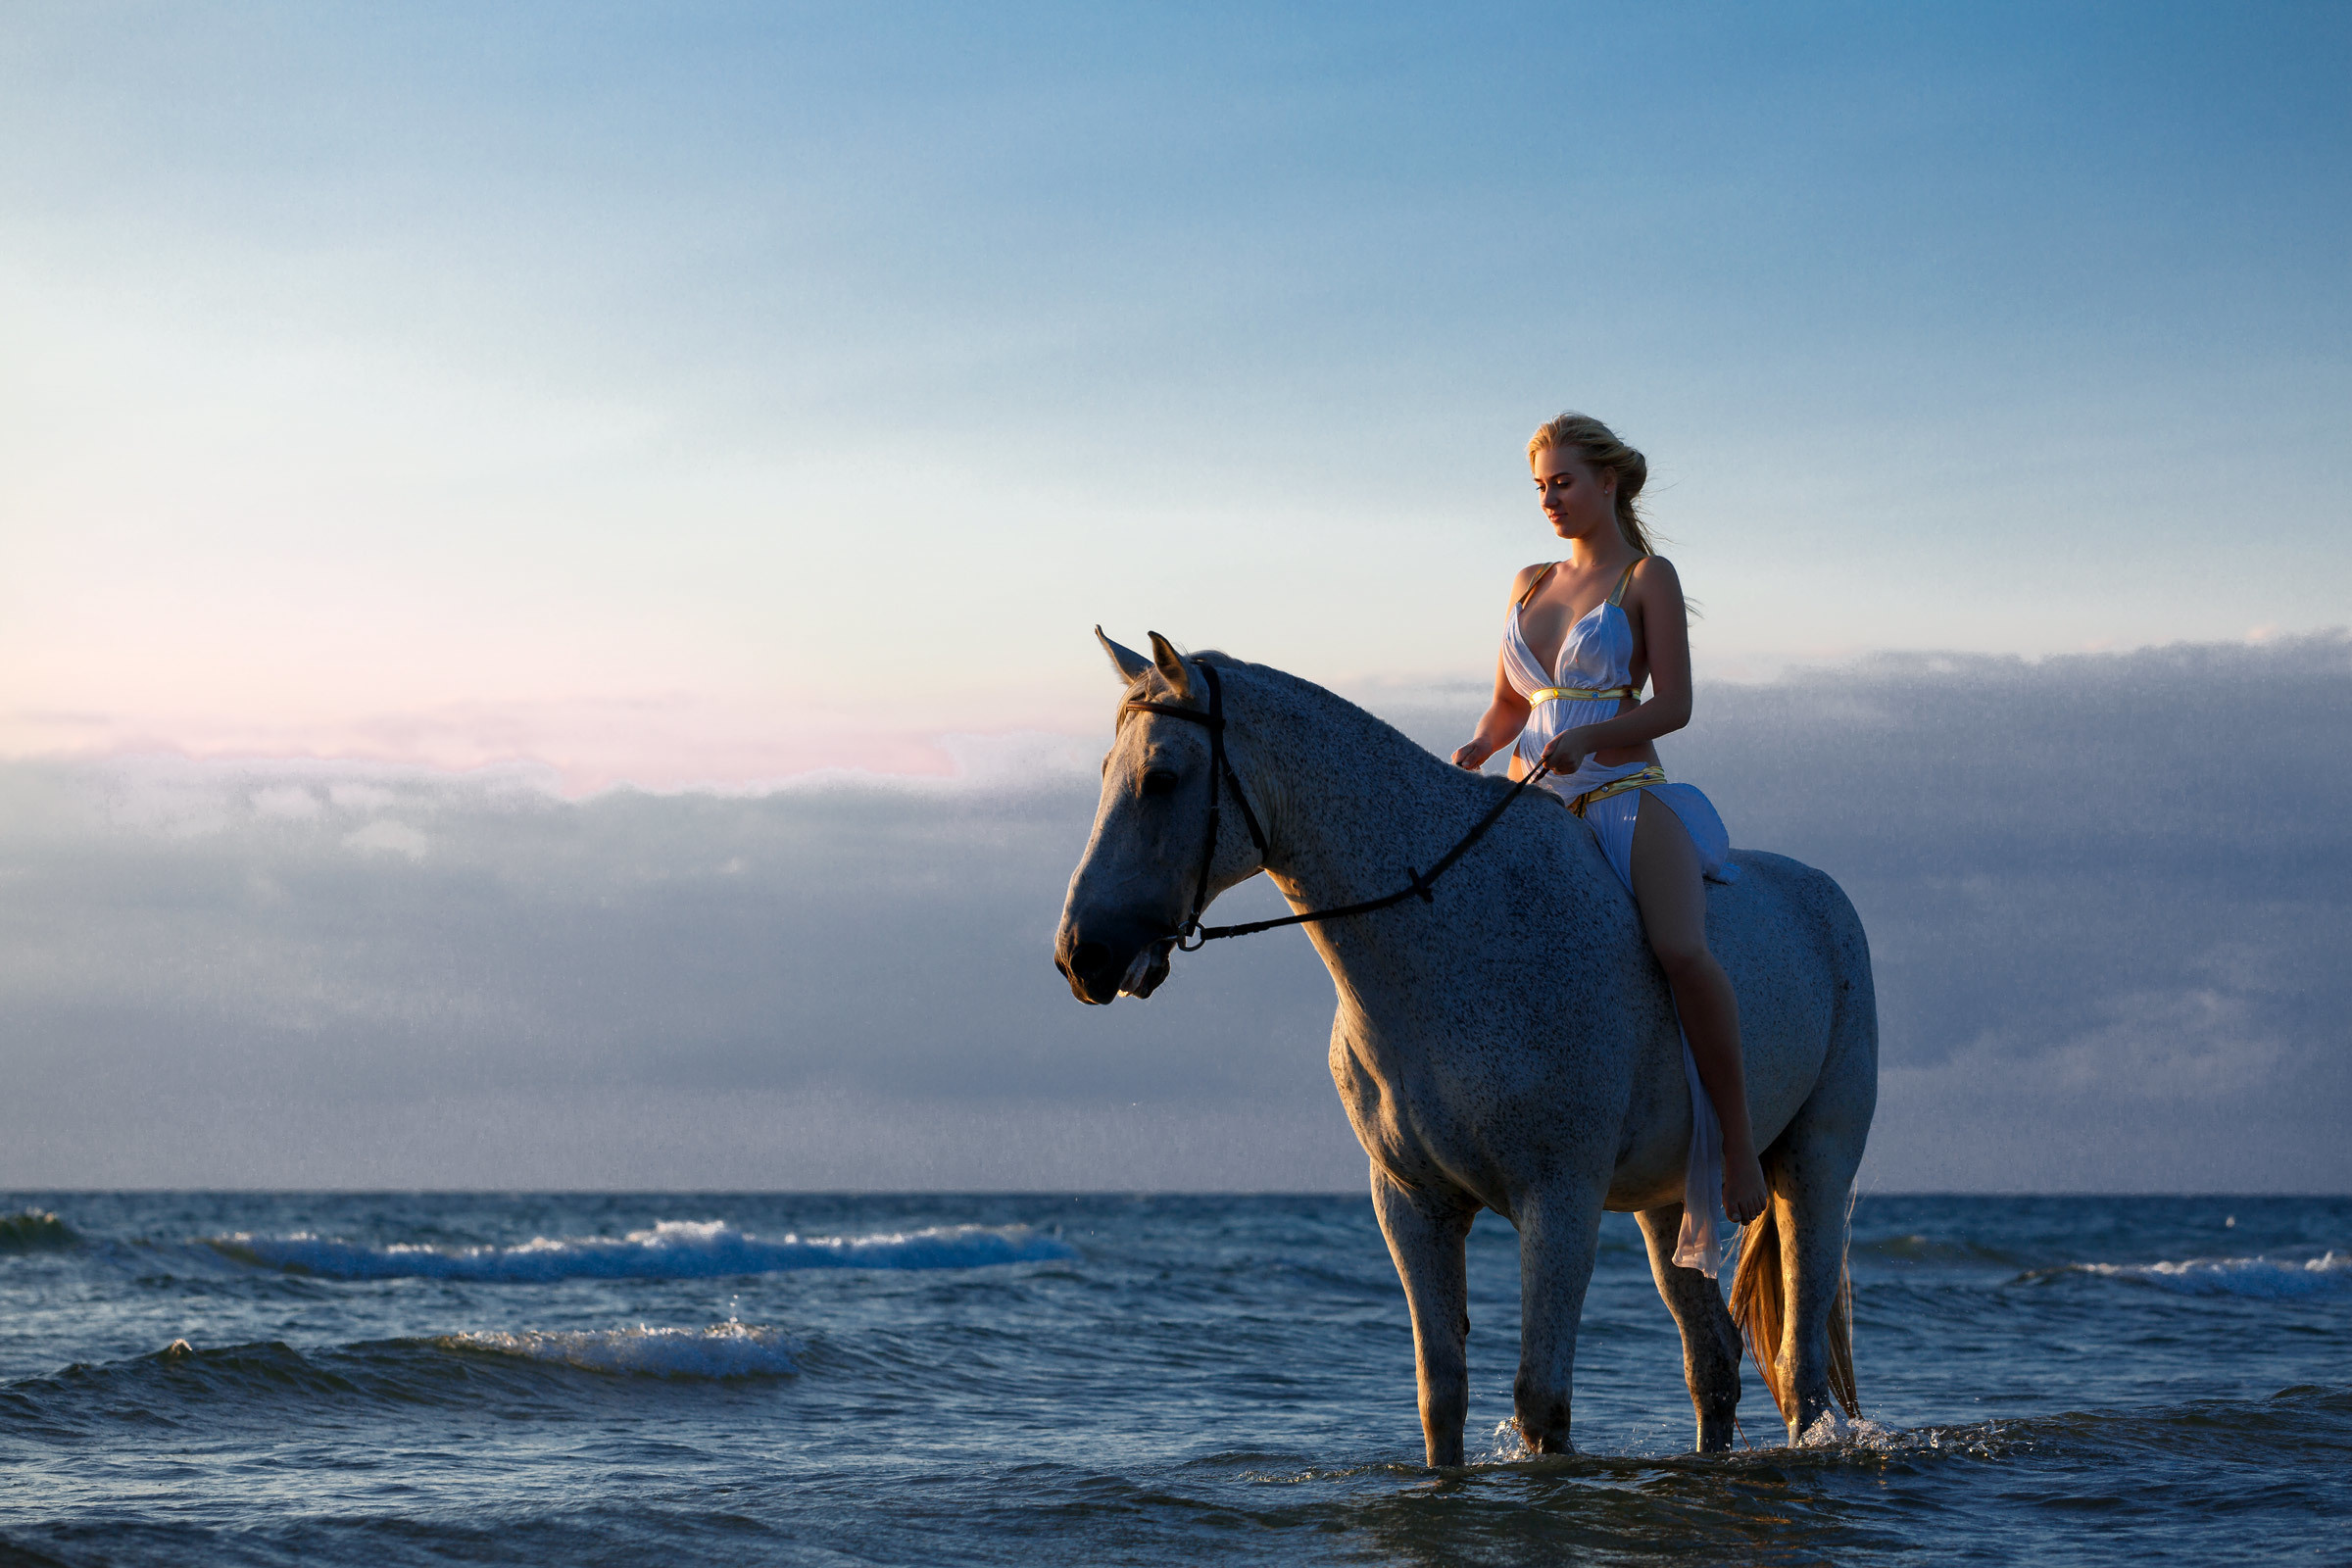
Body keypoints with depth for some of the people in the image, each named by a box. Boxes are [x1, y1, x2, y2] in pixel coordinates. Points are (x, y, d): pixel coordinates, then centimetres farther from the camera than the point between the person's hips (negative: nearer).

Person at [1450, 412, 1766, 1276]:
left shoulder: (1648, 579, 4)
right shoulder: (1530, 587, 19)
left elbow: (1674, 703, -5)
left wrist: (1587, 736, -21)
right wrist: (1476, 751, 0)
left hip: (1627, 793, -6)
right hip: (1532, 805, 6)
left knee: (1681, 949, -31)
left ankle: (1734, 1142, -23)